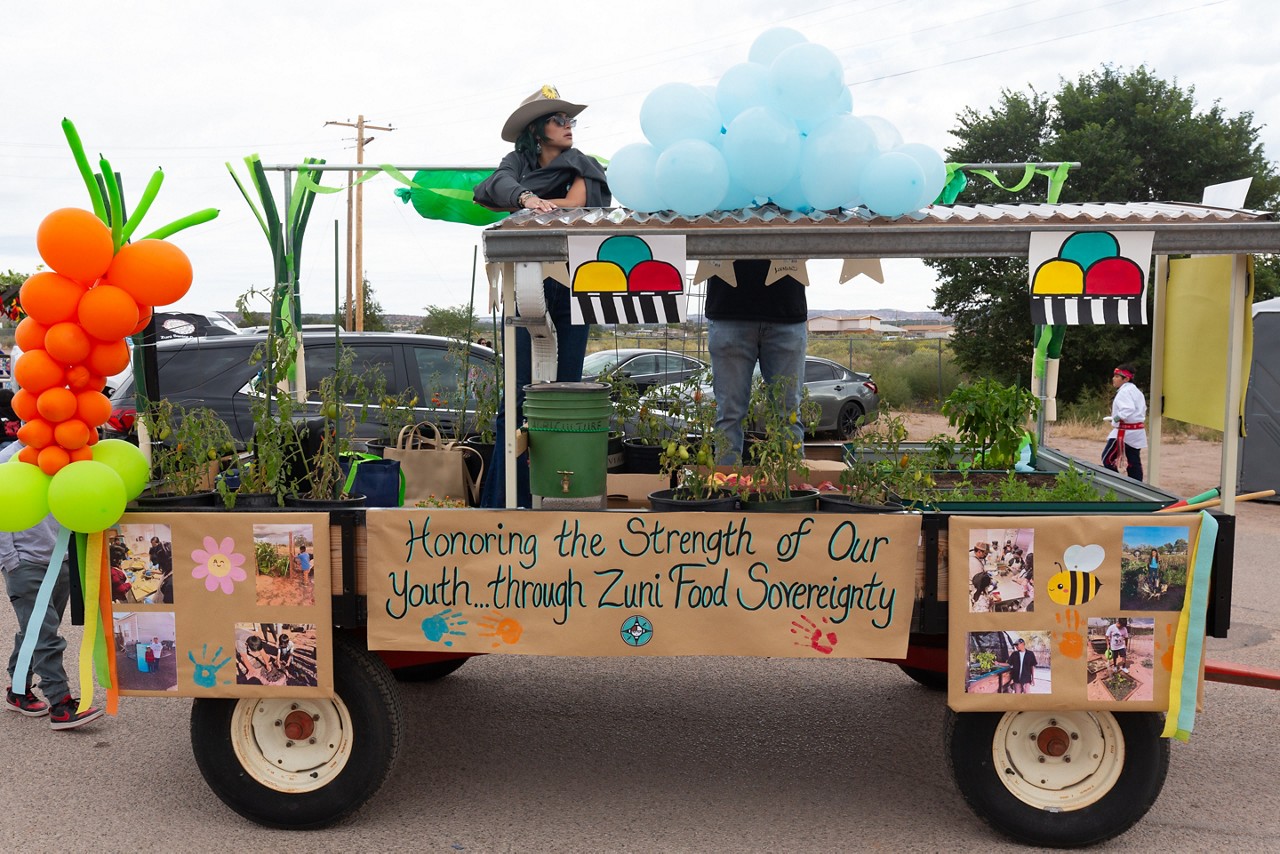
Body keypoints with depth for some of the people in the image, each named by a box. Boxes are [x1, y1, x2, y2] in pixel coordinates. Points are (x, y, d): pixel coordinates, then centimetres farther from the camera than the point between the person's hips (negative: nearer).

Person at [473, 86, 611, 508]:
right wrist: (526, 200, -34)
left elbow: (576, 203, -10)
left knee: (568, 382, 1)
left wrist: (515, 205, -7)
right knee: (519, 387, -6)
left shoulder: (577, 165, 11)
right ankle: (508, 496, -2)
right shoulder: (516, 164, 11)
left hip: (572, 287, 1)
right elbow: (505, 185, -12)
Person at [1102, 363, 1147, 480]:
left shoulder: (1124, 391, -15)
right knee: (1134, 462, 10)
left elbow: (1128, 409, -29)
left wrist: (1116, 418, -21)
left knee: (1107, 458, -1)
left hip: (1125, 431, -10)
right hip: (1137, 432, 10)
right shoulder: (1136, 391, 16)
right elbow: (1142, 409, 21)